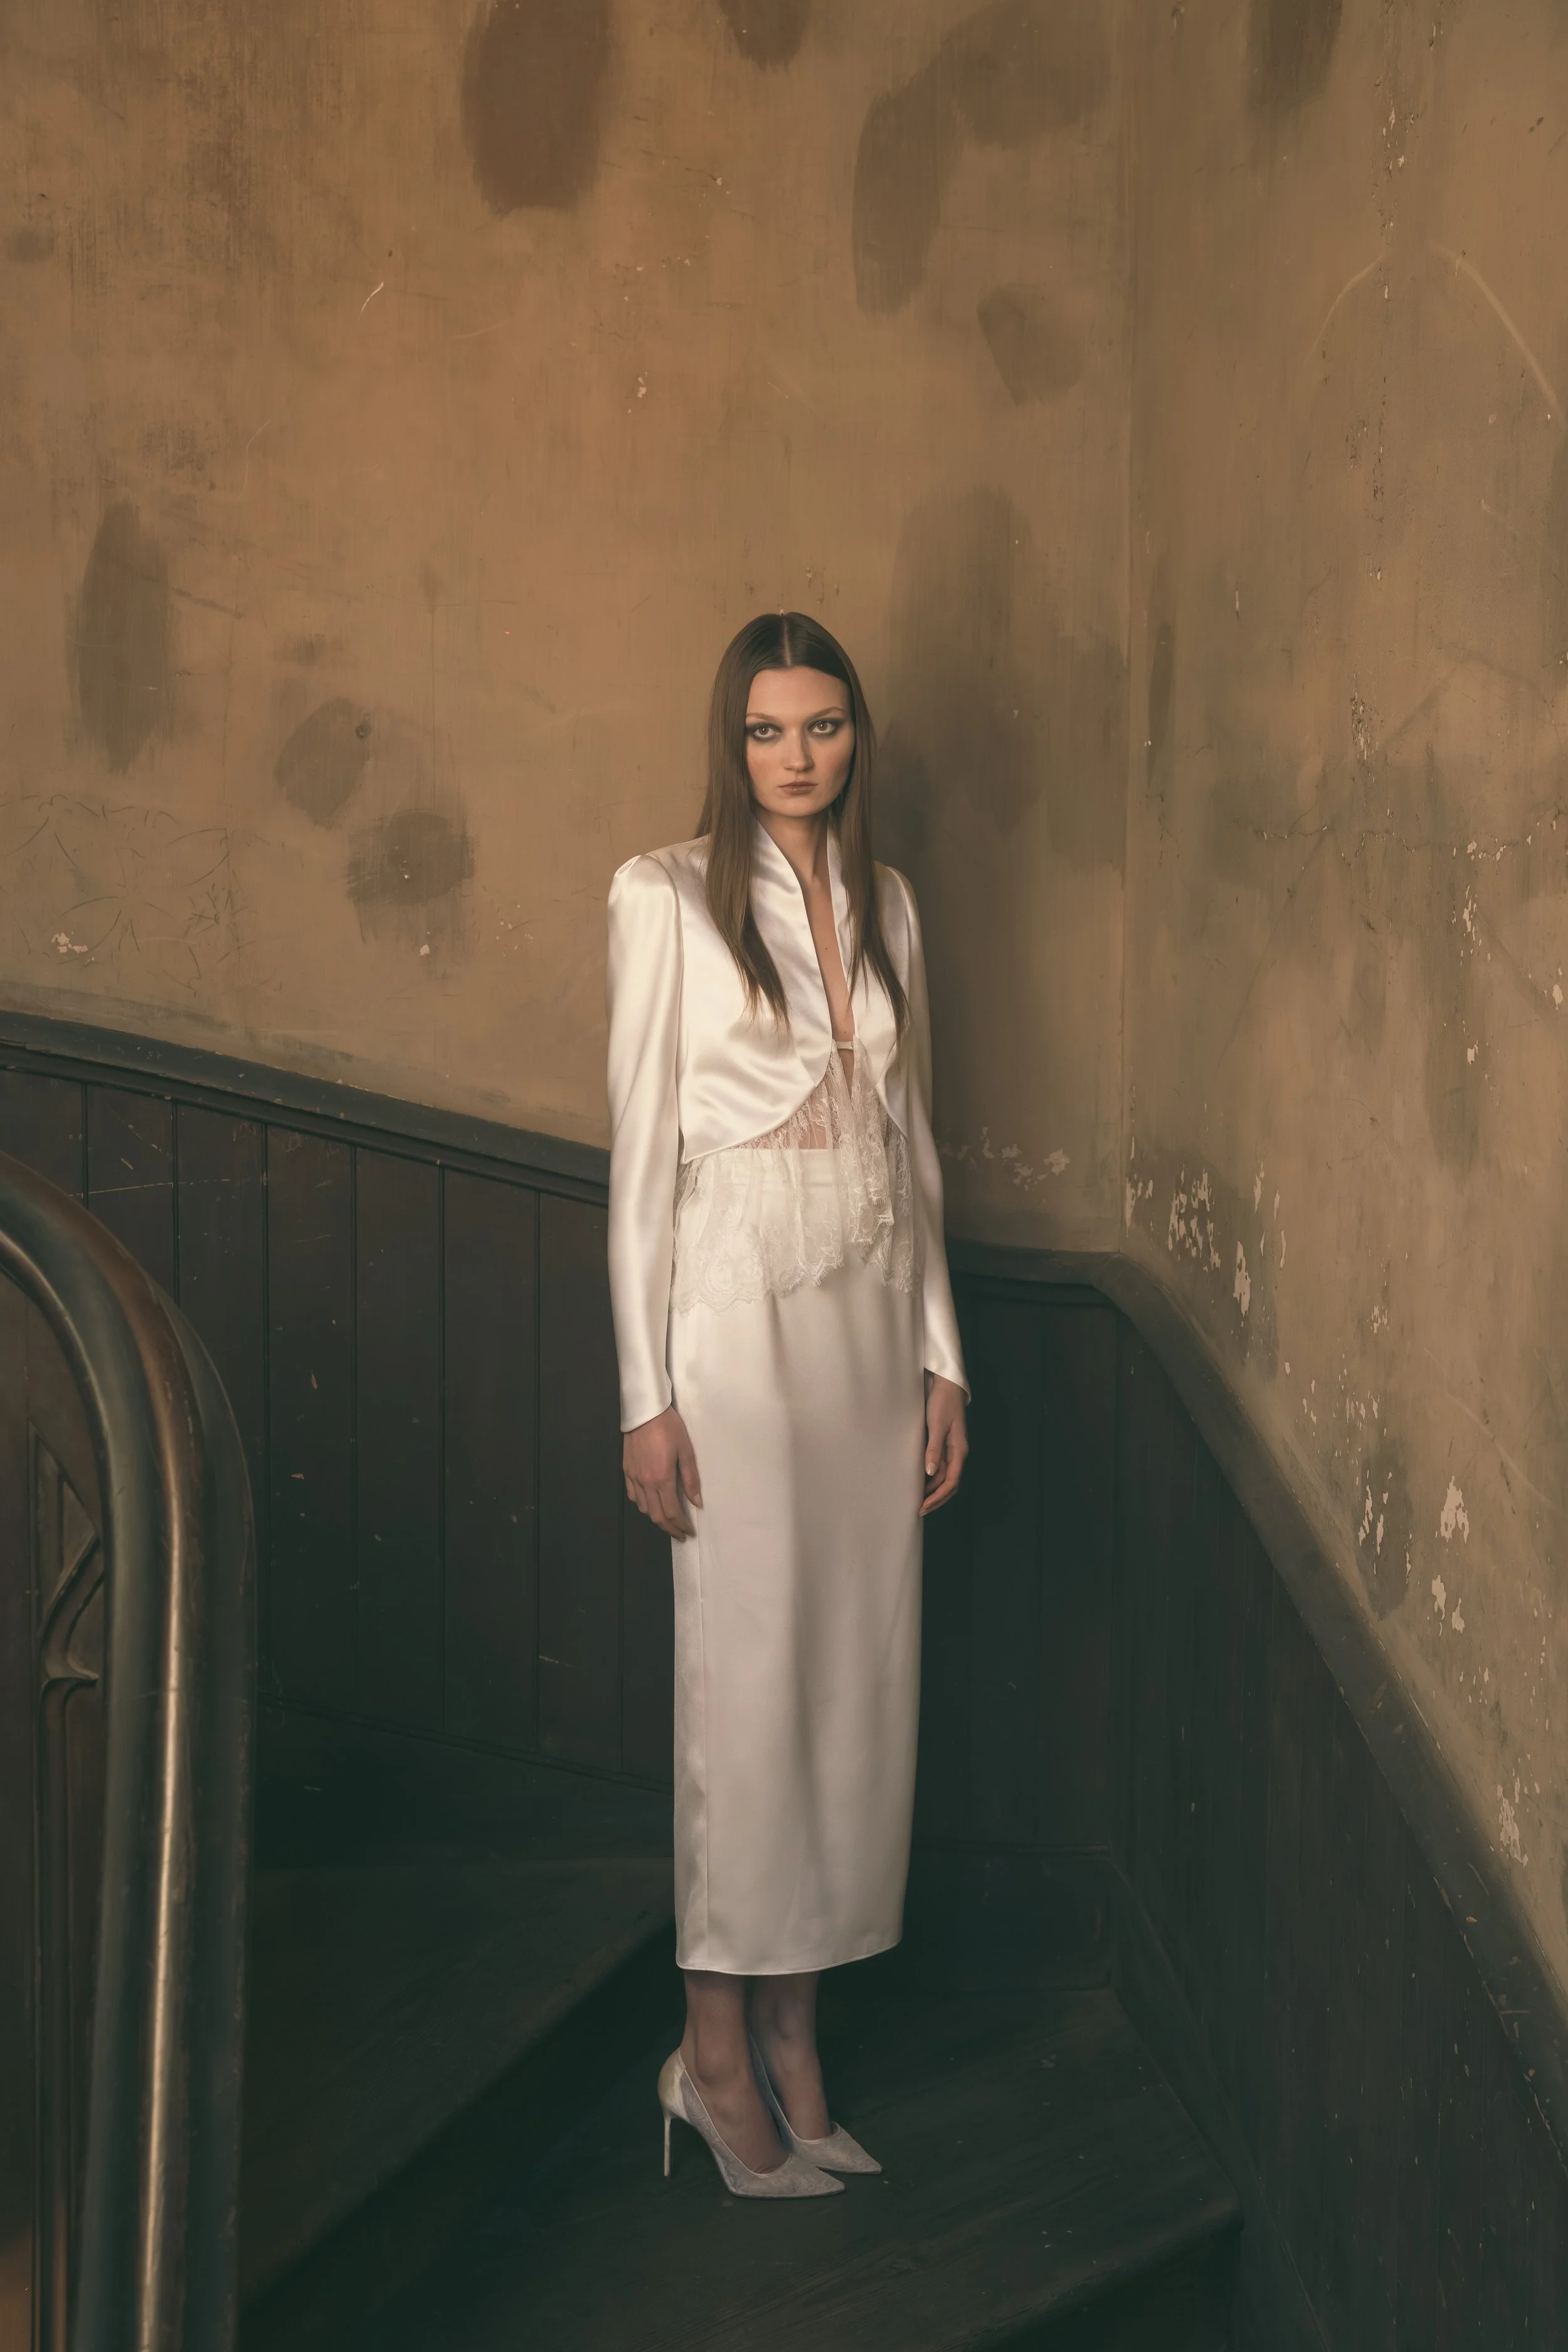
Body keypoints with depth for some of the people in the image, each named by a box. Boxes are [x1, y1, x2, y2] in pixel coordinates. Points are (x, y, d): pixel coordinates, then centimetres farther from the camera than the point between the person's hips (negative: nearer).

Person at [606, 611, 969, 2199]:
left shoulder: (884, 901, 12)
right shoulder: (667, 897, -5)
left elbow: (912, 1137, 14)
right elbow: (640, 1149, -8)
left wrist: (941, 1355, 10)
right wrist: (646, 1393, -11)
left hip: (875, 1309, 6)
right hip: (738, 1305, -6)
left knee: (858, 1675, 6)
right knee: (746, 1678, -2)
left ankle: (793, 2044, 18)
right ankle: (717, 2051, 13)